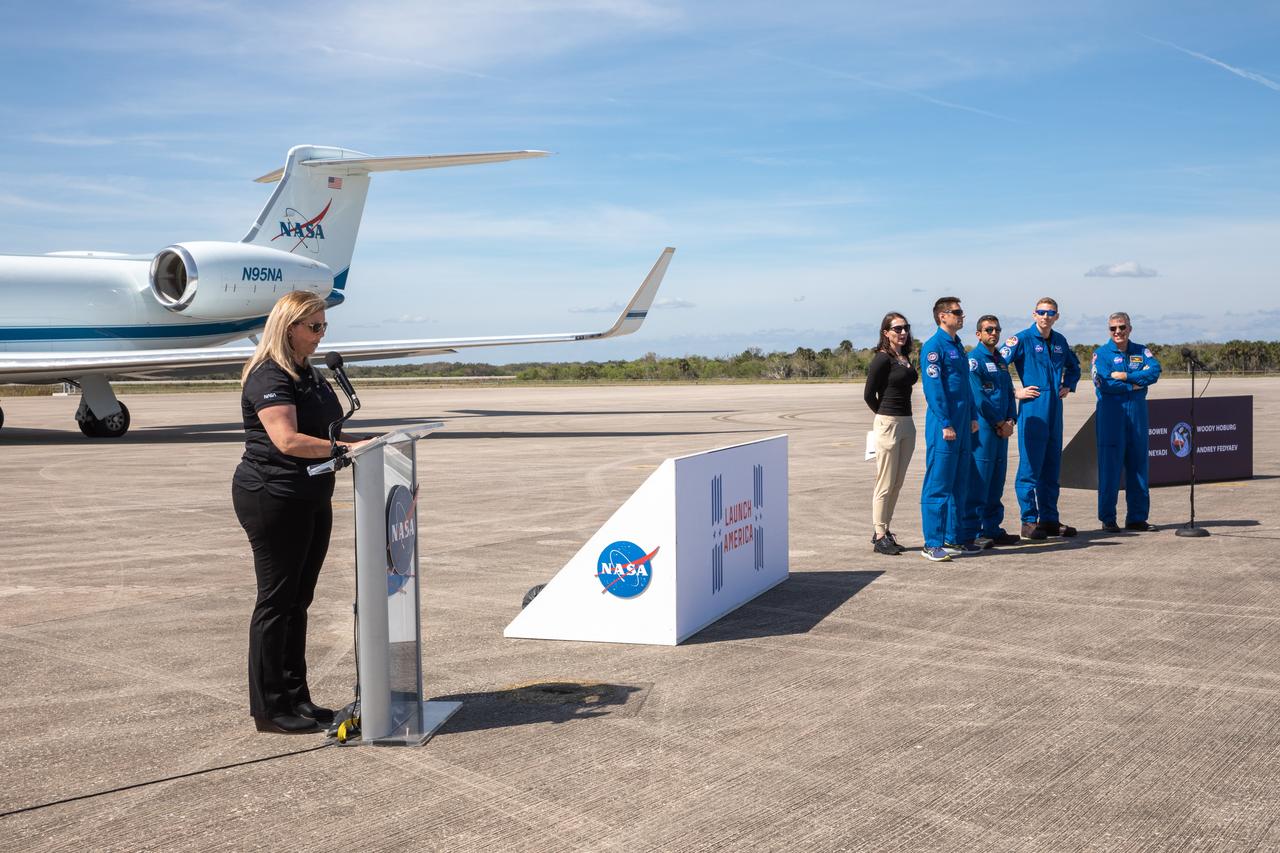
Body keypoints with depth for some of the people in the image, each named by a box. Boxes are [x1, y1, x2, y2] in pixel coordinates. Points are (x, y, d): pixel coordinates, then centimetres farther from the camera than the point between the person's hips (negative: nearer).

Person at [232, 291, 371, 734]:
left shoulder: (311, 374, 15)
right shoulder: (268, 377, -15)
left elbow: (327, 431, 24)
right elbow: (288, 440, -27)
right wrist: (347, 448, -31)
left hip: (312, 500, 9)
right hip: (272, 498, -9)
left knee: (298, 600, 13)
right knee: (276, 601, -2)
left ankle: (296, 697, 22)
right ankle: (268, 708, 7)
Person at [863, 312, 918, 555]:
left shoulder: (905, 358, 12)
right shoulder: (882, 358, -11)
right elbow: (869, 394, -8)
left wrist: (898, 417, 11)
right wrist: (885, 416, 6)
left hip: (907, 424, 8)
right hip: (888, 424, -8)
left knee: (897, 484, 11)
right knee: (885, 485, -2)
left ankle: (884, 532, 20)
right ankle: (880, 537, 6)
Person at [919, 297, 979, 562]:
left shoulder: (958, 346, 17)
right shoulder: (933, 346, -11)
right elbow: (933, 388, -17)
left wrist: (972, 417, 16)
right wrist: (945, 424, -19)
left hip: (961, 426, 9)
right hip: (943, 428, -9)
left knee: (958, 484, 13)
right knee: (938, 485, -6)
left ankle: (955, 538, 21)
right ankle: (932, 544, -3)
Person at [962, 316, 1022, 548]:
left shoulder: (1001, 360, 19)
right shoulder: (974, 359, -7)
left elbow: (1009, 393, 19)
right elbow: (978, 398, -14)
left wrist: (1010, 420, 2)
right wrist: (1000, 424, -10)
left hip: (1001, 430, 8)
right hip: (983, 427, -8)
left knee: (997, 480, 11)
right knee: (979, 480, -8)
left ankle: (993, 528, 17)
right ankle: (973, 531, -5)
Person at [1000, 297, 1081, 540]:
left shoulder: (1060, 341, 14)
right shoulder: (1021, 339, -6)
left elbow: (1074, 366, 33)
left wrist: (1068, 386, 18)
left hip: (1055, 410, 7)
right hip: (1032, 410, -6)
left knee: (1051, 467, 10)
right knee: (1030, 466, -6)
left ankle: (1050, 519, 16)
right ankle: (1029, 521, -1)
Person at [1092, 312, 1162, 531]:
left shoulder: (1141, 351, 11)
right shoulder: (1101, 353, 1)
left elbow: (1155, 371, -8)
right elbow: (1104, 384, -13)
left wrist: (1124, 376, -15)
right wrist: (1136, 383, -8)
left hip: (1137, 413, 4)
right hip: (1111, 415, -4)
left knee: (1138, 464, 7)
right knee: (1110, 466, -4)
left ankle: (1137, 517, 14)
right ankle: (1107, 519, 2)